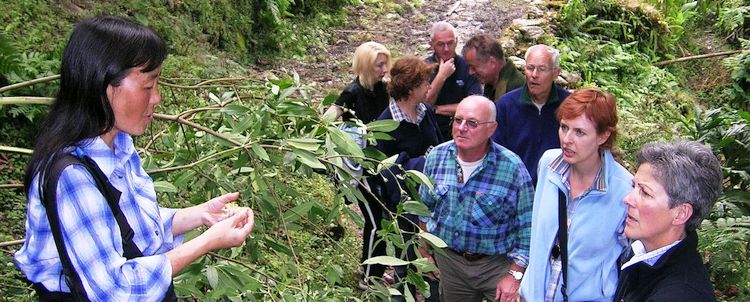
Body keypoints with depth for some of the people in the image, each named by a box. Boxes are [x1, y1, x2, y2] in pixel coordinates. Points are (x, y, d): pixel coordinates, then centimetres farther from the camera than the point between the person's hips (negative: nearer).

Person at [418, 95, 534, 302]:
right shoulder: (436, 156, -7)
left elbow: (526, 227, -12)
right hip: (448, 260, 4)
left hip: (497, 264, -3)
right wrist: (425, 251, 12)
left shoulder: (512, 168, -19)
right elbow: (425, 207, 8)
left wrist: (514, 275, -13)